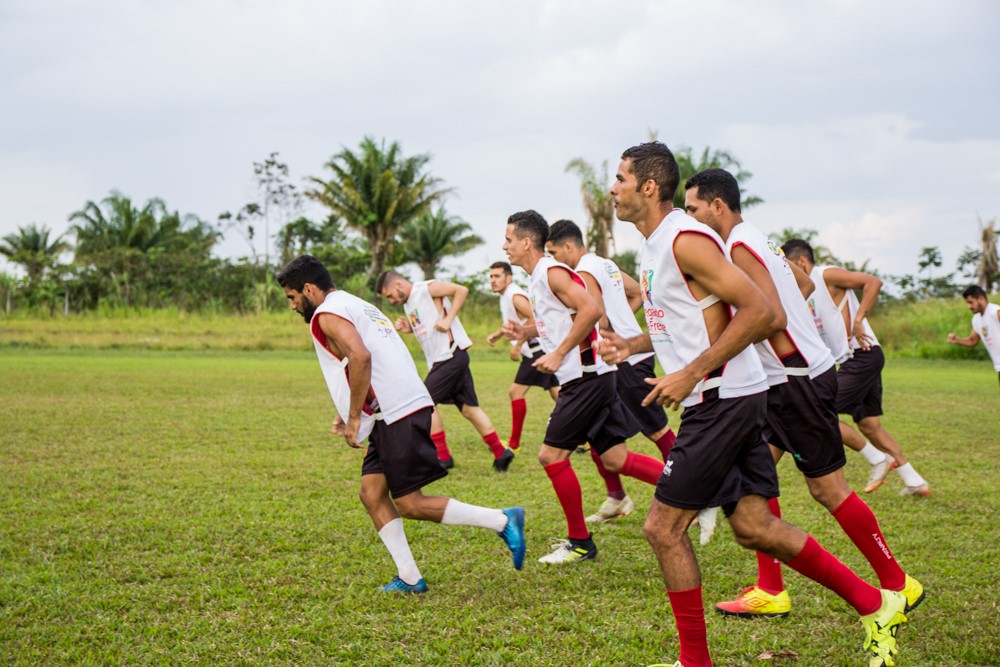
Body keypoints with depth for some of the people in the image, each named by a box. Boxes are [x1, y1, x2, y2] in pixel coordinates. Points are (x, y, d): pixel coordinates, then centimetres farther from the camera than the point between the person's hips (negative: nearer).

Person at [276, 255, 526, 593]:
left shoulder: (327, 315, -7)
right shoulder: (357, 305, 24)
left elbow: (360, 356, -24)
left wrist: (354, 417, -17)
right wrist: (347, 414, 23)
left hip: (398, 415, -10)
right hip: (401, 410, 10)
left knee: (411, 505, -5)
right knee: (372, 492, 10)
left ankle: (503, 521, -2)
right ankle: (409, 578, 9)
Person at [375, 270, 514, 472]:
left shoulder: (427, 289, -9)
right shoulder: (407, 304, 17)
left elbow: (461, 290, -14)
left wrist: (448, 320, -19)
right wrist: (408, 329, 5)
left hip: (451, 355, -9)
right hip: (439, 360, 9)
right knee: (469, 407, 9)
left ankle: (442, 456, -1)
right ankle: (500, 452, 11)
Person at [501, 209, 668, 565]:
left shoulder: (553, 273, -13)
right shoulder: (536, 279, 17)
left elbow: (592, 309, -26)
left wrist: (559, 354, -23)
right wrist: (524, 332, 11)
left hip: (587, 376, -10)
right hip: (582, 377, 10)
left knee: (551, 455, -5)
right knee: (614, 458, 9)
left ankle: (580, 542, 5)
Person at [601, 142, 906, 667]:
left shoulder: (685, 240, -16)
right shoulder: (653, 247, 15)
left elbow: (759, 312, -21)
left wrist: (690, 374, -22)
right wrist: (632, 345, 11)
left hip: (723, 400, -10)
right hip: (723, 401, 10)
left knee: (663, 526, -5)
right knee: (753, 527, 11)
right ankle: (876, 605, 18)